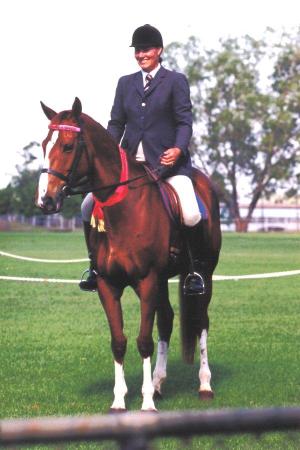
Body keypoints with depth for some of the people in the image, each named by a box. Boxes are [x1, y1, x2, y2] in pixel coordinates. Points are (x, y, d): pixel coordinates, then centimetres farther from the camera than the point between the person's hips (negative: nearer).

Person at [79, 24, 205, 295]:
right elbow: (116, 123, 14)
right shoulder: (125, 83, 16)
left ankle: (196, 269, -3)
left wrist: (178, 149, -23)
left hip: (167, 161, -4)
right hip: (130, 161, 5)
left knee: (191, 216, -25)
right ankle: (97, 265, 12)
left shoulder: (176, 81, 3)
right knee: (89, 206, -5)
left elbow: (185, 121, -4)